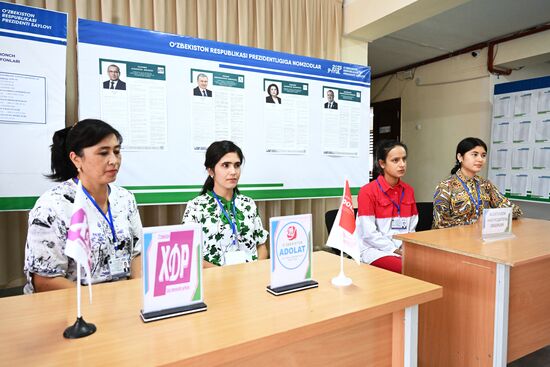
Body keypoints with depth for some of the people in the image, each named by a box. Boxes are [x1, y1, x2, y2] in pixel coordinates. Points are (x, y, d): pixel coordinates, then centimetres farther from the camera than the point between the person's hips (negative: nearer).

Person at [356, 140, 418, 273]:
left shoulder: (408, 191, 10)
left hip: (405, 249, 6)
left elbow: (411, 228, 13)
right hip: (376, 250, -5)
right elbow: (369, 233, -12)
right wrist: (396, 251, -13)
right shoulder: (367, 191, -8)